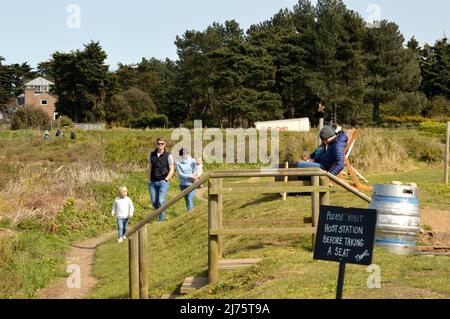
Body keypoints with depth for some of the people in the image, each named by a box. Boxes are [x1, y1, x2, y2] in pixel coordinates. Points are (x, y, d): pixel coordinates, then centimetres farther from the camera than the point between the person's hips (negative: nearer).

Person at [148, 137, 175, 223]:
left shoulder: (168, 156, -3)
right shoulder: (152, 155, 8)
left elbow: (172, 170, -2)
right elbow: (150, 168, 15)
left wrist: (166, 180, -11)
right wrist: (150, 180, 10)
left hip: (163, 181, -4)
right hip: (153, 182, 4)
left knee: (161, 201, -13)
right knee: (154, 202, 3)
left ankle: (161, 218, 3)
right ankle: (162, 213, 30)